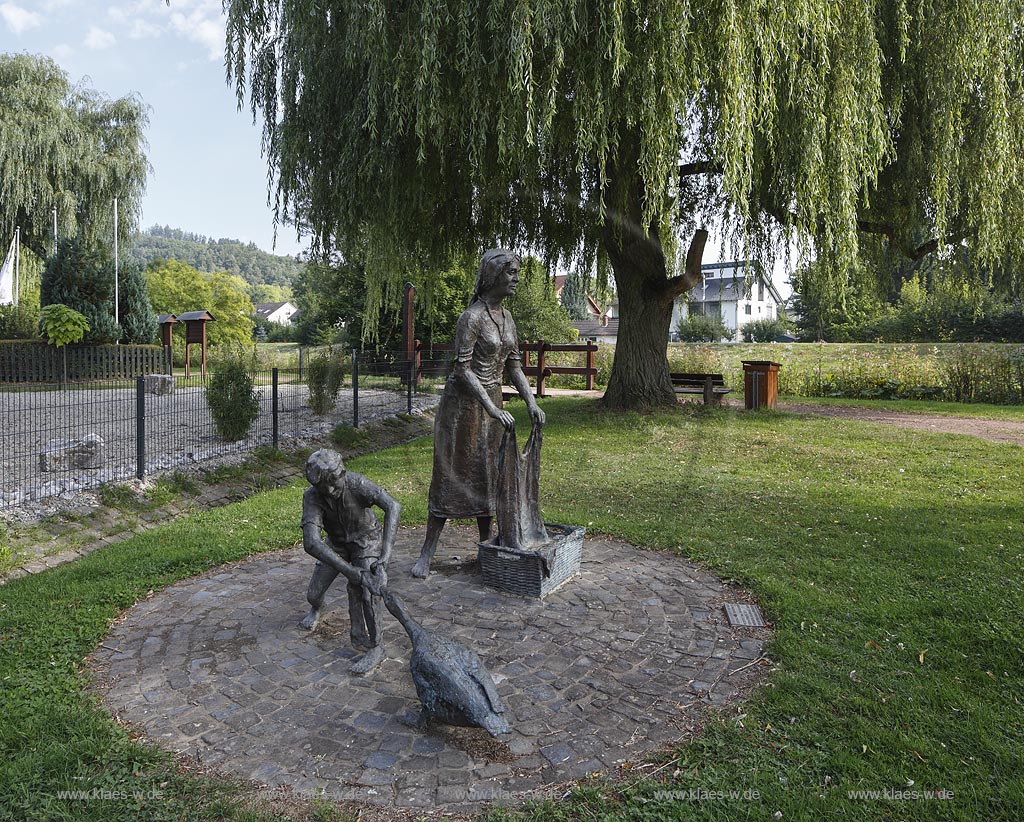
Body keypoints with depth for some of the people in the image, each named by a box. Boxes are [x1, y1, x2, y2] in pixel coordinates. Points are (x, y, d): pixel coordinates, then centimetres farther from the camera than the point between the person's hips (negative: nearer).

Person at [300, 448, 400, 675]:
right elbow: (311, 543, -44)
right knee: (314, 593, 8)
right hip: (336, 543, 3)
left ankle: (374, 647, -11)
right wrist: (352, 572, -52)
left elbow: (393, 506, -51)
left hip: (366, 540, -3)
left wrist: (385, 555, -59)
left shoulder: (356, 483, -37)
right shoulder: (312, 496, -32)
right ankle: (316, 608, 47)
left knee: (360, 589, -25)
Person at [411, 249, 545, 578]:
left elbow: (513, 365, 10)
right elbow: (462, 369, -20)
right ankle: (427, 553, 8)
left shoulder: (506, 317, 8)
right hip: (463, 402, -7)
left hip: (492, 402, 7)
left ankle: (486, 545, 24)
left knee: (487, 473, 12)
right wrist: (493, 410, -25)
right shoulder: (471, 317, -16)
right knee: (451, 474, -3)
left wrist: (531, 402, -1)